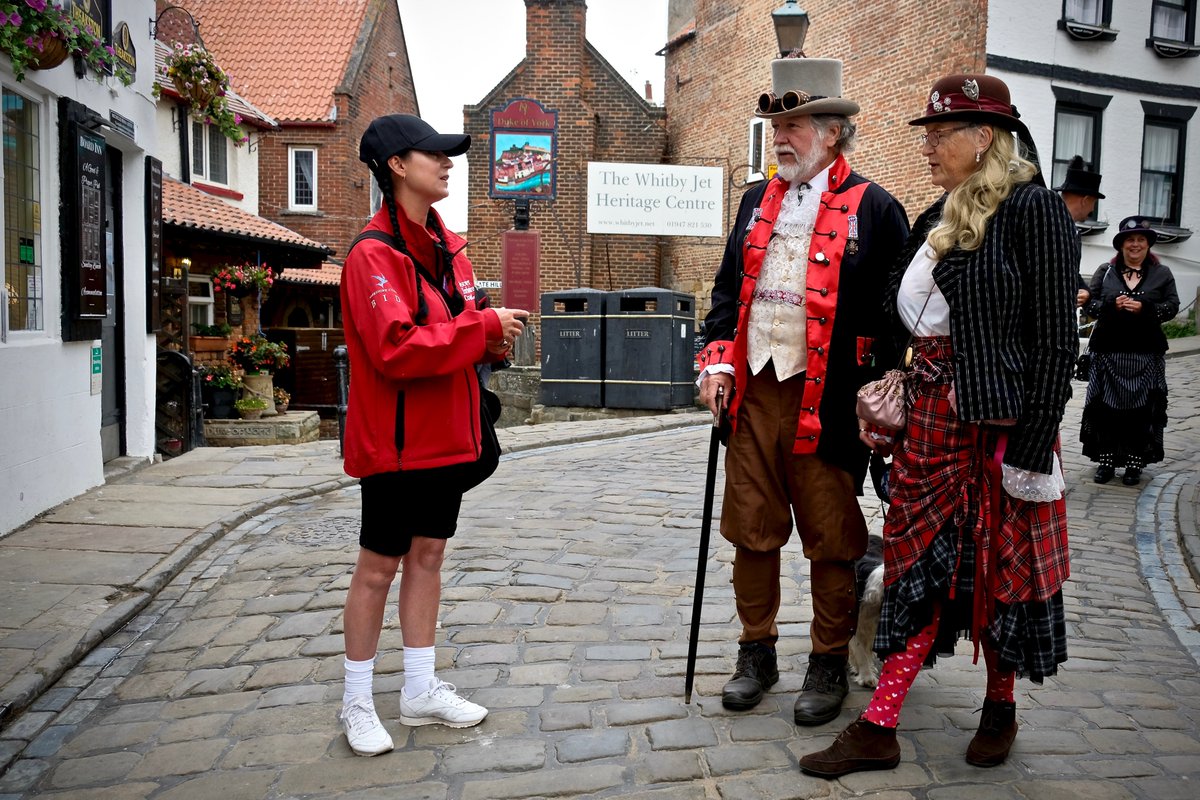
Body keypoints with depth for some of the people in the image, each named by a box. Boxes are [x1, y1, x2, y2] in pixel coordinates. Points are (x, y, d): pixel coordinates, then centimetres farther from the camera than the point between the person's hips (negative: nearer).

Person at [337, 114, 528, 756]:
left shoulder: (447, 247, 12)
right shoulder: (374, 254, -15)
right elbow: (396, 348, -26)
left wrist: (491, 342, -1)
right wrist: (483, 327, -22)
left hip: (446, 434, 8)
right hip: (395, 439, -8)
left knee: (428, 554, 15)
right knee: (379, 565, 3)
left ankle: (420, 690, 28)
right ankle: (357, 703, 20)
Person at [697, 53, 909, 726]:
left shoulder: (874, 209, -3)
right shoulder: (758, 202, 14)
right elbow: (729, 289, 16)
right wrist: (718, 362, 4)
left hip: (826, 402, -5)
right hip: (754, 393, 5)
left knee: (831, 540, 7)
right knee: (752, 532, 12)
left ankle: (830, 665, 24)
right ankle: (757, 655, 29)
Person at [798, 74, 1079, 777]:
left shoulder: (1034, 209, -10)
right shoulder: (936, 222, 13)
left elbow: (1056, 340, -14)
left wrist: (1033, 448, -17)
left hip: (1002, 425, -6)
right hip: (930, 422, 7)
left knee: (996, 570, 8)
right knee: (920, 566, 8)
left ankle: (1001, 707, 32)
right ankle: (878, 730, 12)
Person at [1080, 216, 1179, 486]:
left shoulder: (1162, 274, 7)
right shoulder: (1105, 271, 7)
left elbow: (1172, 306, 2)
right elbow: (1089, 303, 4)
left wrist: (1144, 308, -14)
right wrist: (1112, 305, -14)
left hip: (1145, 355, 0)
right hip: (1108, 352, 0)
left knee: (1141, 409, 1)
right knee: (1106, 407, 1)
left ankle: (1135, 463, 10)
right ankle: (1106, 460, 11)